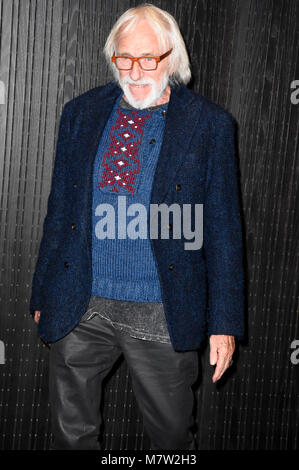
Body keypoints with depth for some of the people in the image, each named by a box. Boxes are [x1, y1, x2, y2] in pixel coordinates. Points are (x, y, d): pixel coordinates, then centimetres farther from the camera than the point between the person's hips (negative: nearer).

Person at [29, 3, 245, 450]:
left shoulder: (210, 123, -3)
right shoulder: (80, 113, 6)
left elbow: (223, 229, -3)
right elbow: (59, 209, 11)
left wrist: (224, 322, -5)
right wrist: (43, 295, 11)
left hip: (163, 315, -2)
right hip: (78, 311, 3)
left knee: (173, 436, 14)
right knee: (72, 433, 17)